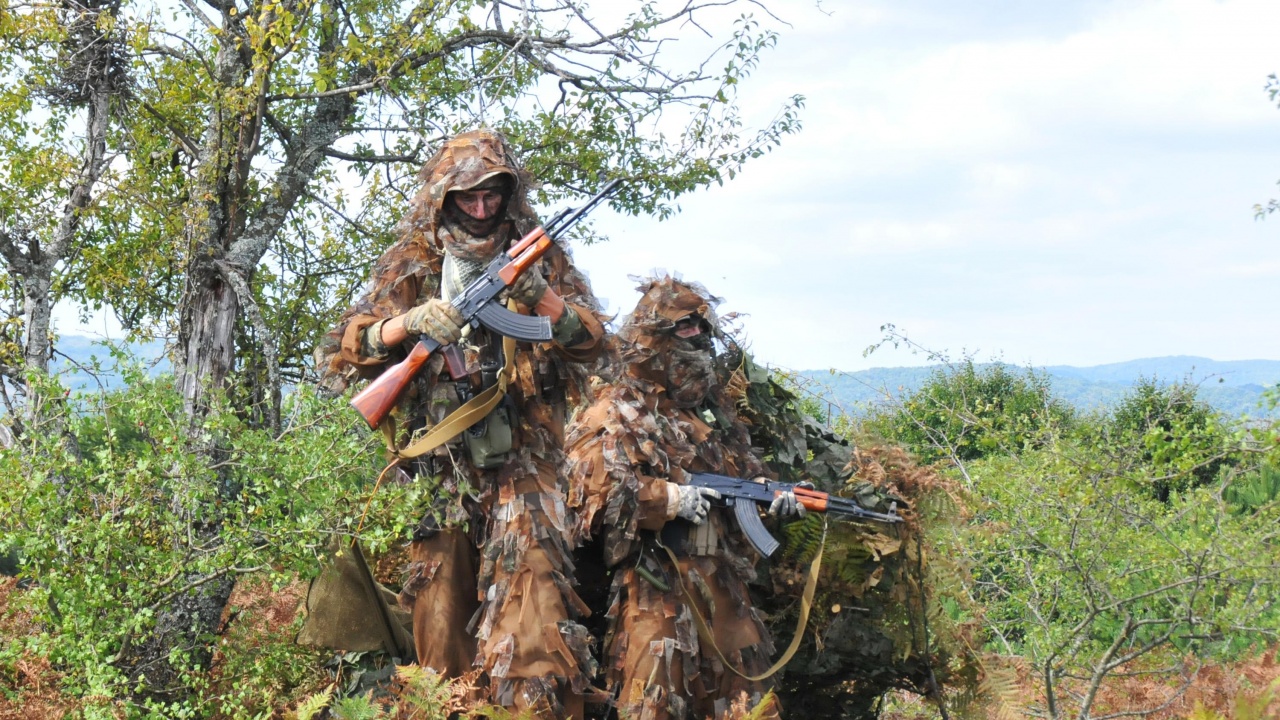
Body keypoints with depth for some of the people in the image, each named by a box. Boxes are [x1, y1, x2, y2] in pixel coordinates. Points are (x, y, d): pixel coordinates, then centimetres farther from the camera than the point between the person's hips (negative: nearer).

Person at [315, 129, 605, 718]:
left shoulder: (540, 258, 8)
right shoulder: (410, 265, 8)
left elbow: (592, 343, 0)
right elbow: (340, 354, 2)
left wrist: (539, 296, -17)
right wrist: (413, 321, -16)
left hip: (521, 464, -1)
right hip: (438, 465, 1)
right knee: (440, 616, 3)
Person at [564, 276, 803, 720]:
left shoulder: (713, 408, 18)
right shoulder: (618, 414, -6)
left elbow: (744, 468, 23)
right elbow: (593, 488, -17)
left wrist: (770, 494, 1)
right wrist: (671, 498, -23)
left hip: (722, 578, 7)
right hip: (656, 585, -7)